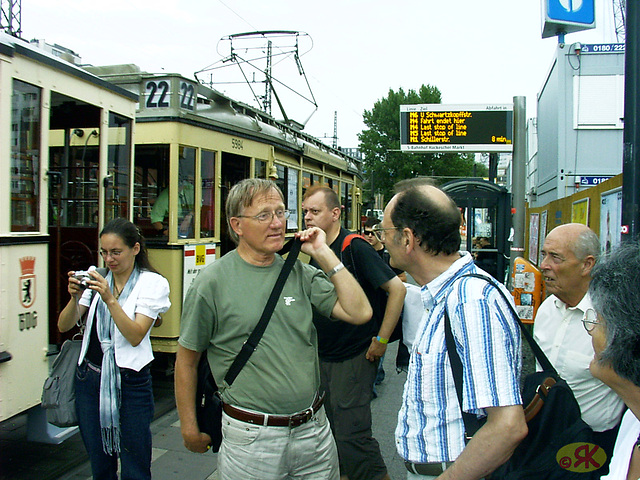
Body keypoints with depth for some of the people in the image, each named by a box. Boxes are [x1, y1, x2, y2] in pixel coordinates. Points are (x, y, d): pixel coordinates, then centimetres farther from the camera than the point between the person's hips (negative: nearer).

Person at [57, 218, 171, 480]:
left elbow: (135, 336, -15)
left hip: (130, 381, -4)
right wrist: (75, 298, -17)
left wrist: (110, 299, -23)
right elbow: (63, 326, 1)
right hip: (89, 377, 4)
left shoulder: (152, 283, -5)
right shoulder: (95, 280, 6)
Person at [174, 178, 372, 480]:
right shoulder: (212, 284, -10)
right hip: (251, 438, -3)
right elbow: (186, 361, -1)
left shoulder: (301, 273, -1)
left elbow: (360, 313, -8)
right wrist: (190, 430, 3)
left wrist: (324, 254, -9)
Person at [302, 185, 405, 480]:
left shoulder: (355, 248, -16)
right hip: (324, 354, 8)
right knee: (334, 427, 18)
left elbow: (397, 288, -19)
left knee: (352, 433, -5)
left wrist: (381, 340, -17)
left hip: (355, 355, -7)